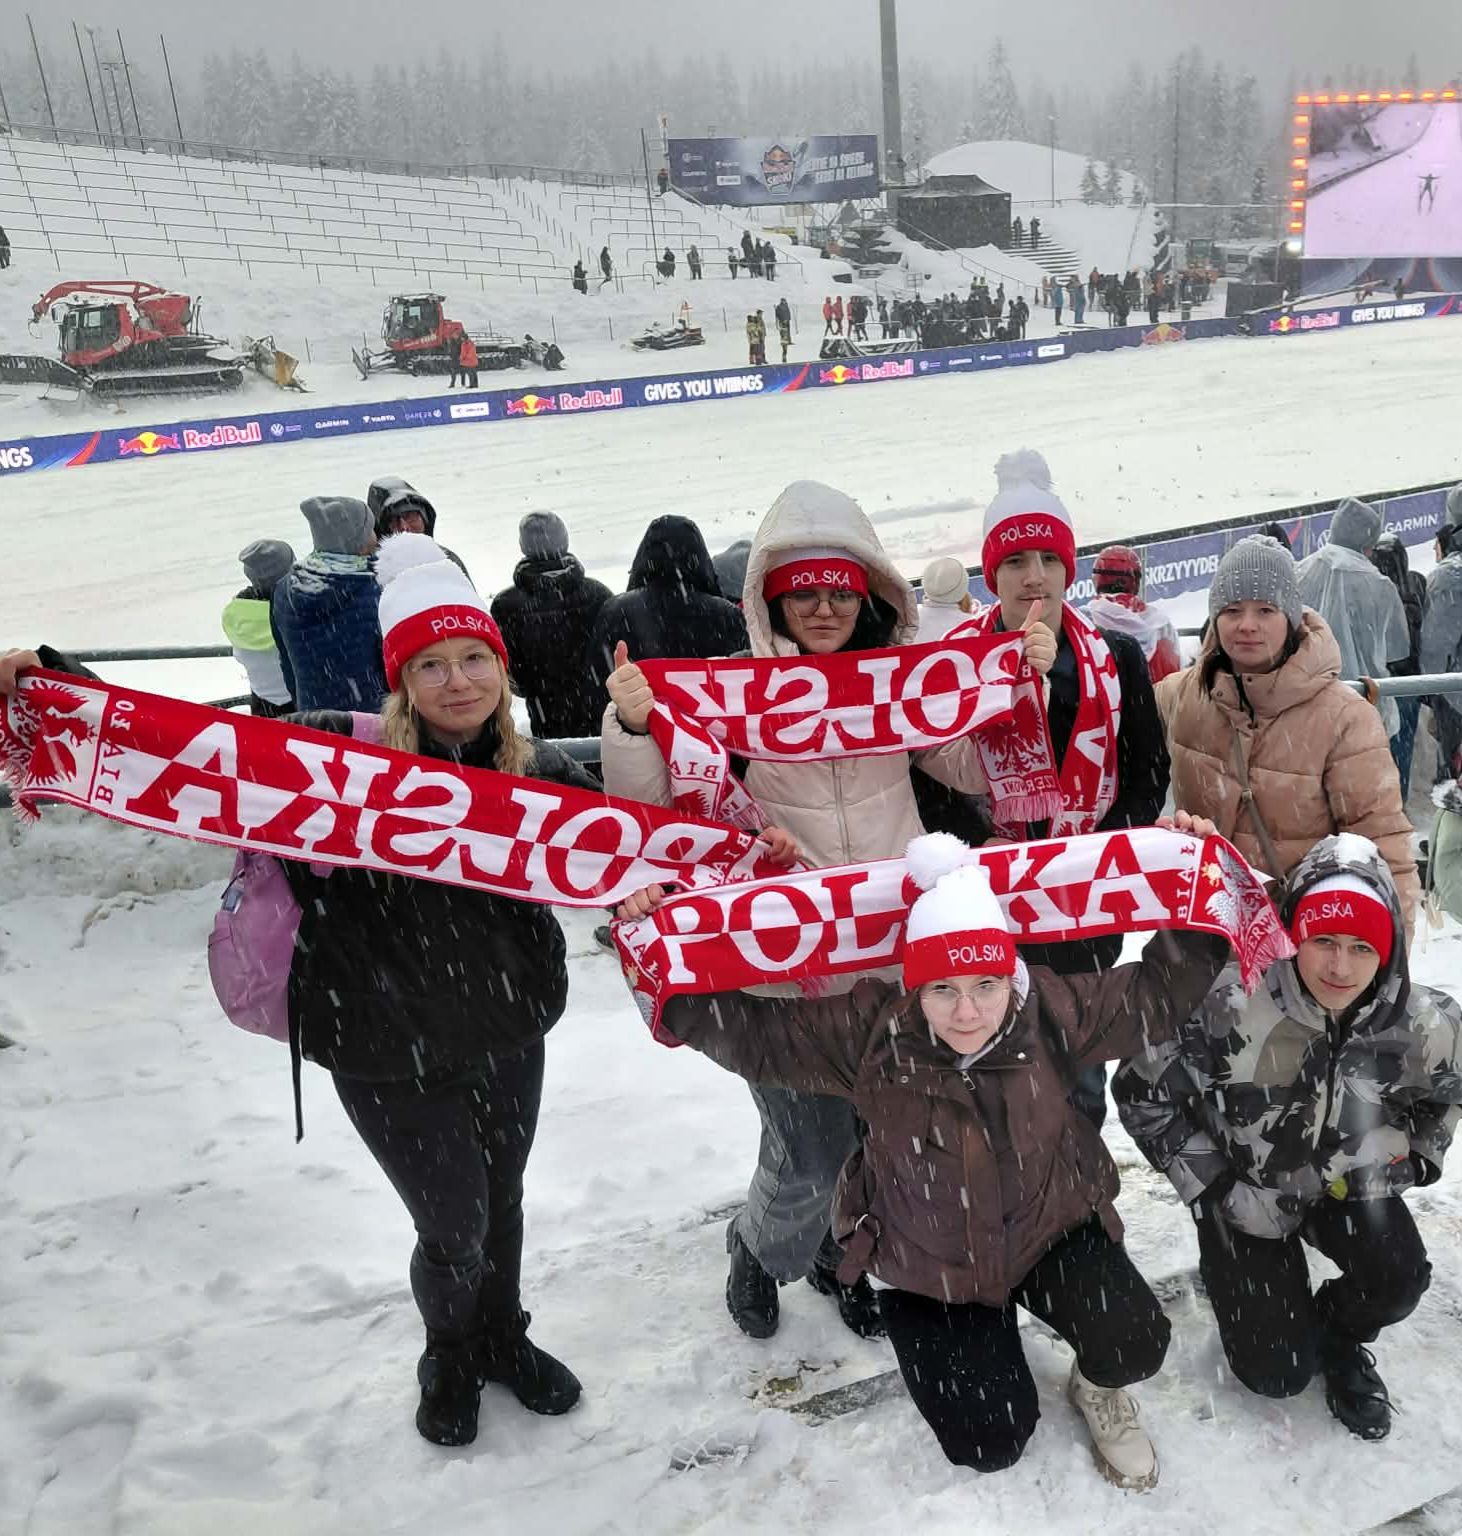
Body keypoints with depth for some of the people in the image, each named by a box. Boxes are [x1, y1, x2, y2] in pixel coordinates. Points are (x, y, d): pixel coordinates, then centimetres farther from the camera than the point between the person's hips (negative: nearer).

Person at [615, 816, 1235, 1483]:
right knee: (990, 1442, -2)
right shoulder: (870, 1030, -23)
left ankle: (1098, 1386, 19)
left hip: (1050, 1229, 2)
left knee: (1135, 1344, -20)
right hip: (926, 1261, -1)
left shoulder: (1050, 1012, -18)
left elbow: (1155, 992, -7)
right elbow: (750, 1034, -19)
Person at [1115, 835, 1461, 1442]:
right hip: (1244, 1193, -2)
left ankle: (1338, 1333, 11)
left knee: (1399, 1278, -26)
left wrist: (1408, 1160, -5)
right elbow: (1143, 1094, -17)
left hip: (1347, 1183, 3)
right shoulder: (1230, 1006, -31)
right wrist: (1215, 1187, -16)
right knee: (1277, 1374, -3)